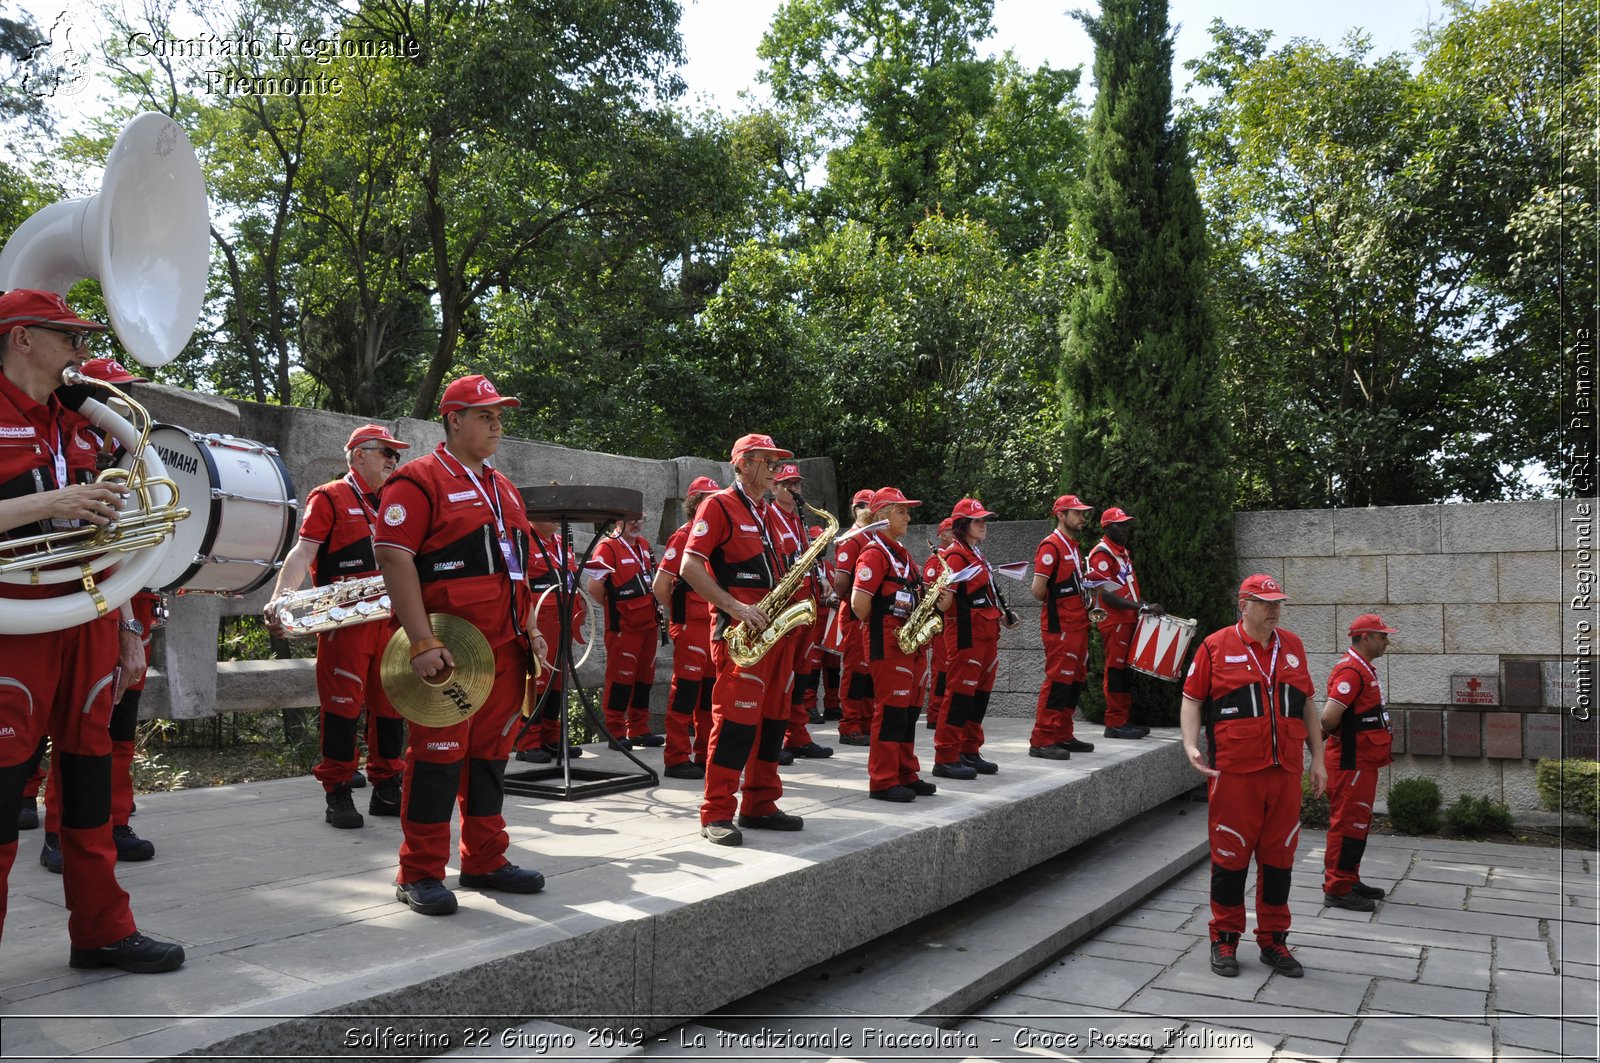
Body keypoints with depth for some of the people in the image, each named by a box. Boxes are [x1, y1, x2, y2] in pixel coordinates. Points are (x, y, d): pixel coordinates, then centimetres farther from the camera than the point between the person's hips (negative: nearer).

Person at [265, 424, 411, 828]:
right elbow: (302, 553, -11)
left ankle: (387, 790, 17)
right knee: (343, 706, -3)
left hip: (389, 618, 6)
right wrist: (279, 599, -25)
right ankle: (338, 795, 6)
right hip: (344, 623, -6)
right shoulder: (329, 498, -1)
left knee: (391, 705, 8)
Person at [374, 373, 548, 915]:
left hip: (504, 649, 8)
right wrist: (422, 642, -22)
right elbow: (394, 559, -16)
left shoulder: (503, 488, 19)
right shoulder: (418, 480, -7)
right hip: (448, 653, -7)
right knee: (437, 758, -2)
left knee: (490, 755, 13)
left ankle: (485, 861, 25)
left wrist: (530, 630, 16)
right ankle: (420, 875, 9)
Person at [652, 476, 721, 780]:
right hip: (691, 627, -8)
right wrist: (679, 614, -2)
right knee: (686, 691, -4)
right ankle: (677, 759, 1)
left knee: (711, 691, 11)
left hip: (715, 626, 8)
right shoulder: (683, 537, -9)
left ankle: (706, 755, 19)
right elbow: (660, 587, -13)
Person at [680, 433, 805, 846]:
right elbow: (689, 568, -12)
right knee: (736, 718, -11)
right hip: (740, 628, -8)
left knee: (773, 717, 10)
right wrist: (734, 607, -19)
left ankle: (760, 805, 19)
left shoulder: (768, 513, 21)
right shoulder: (718, 506, -4)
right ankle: (717, 815, -4)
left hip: (777, 625, 8)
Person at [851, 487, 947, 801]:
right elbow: (859, 603, -20)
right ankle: (883, 781, 0)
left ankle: (907, 775, 21)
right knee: (891, 711, -6)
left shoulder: (901, 553, 18)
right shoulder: (875, 553, -12)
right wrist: (879, 627, -6)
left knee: (909, 710, 12)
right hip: (888, 645, -9)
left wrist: (936, 601, 6)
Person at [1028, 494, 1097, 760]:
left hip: (1078, 626, 10)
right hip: (1060, 627, -10)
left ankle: (1063, 736, 22)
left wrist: (1087, 589, 10)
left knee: (1076, 681, 13)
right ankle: (1042, 740, -4)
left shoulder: (1073, 546, 18)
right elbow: (1038, 590, -20)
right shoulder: (1051, 546, -13)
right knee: (1057, 680, -8)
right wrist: (1055, 601, -3)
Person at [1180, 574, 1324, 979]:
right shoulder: (1216, 647, -1)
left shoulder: (1292, 646, 12)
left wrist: (1318, 759, 15)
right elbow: (1192, 700, 2)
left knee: (1278, 858, 10)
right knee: (1230, 856, 3)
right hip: (1234, 774, -4)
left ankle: (1273, 941, 23)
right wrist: (1191, 745, -12)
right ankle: (1225, 940, 16)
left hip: (1285, 773, 4)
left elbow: (1307, 705, 18)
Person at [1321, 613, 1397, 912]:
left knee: (1358, 823, 17)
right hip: (1350, 763, -11)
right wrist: (1330, 735, -7)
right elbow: (1329, 717, -26)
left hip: (1362, 762, 11)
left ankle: (1350, 880, 27)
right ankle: (1337, 888, 1)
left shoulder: (1362, 669, 16)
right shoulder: (1351, 670, -19)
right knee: (1347, 824, -5)